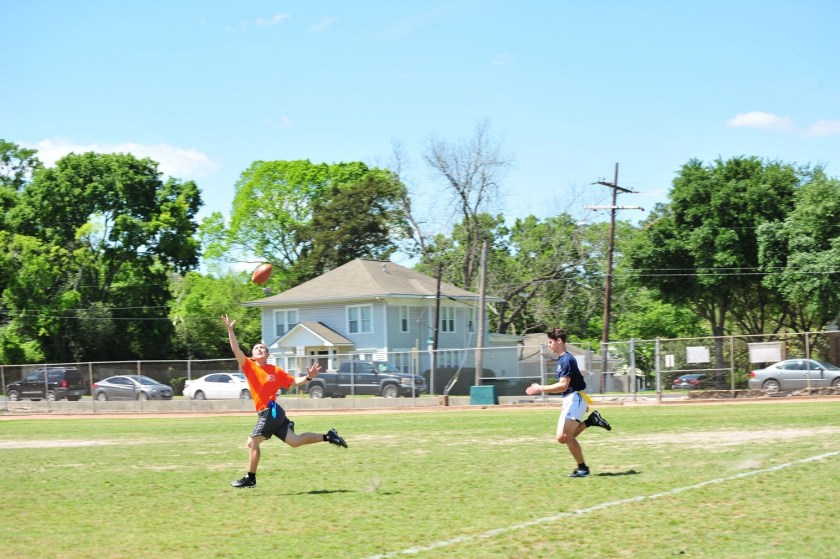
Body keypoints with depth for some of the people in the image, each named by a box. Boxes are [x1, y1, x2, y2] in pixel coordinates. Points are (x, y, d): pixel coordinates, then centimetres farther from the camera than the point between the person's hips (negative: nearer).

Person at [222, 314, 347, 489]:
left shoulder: (275, 371, 0)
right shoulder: (249, 367, 7)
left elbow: (294, 382, 8)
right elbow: (236, 350, -2)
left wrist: (308, 378, -10)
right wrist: (230, 330, -11)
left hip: (271, 411, -5)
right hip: (268, 413, 5)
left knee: (252, 443, -7)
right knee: (294, 441, 6)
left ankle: (250, 479, 4)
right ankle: (328, 437, 18)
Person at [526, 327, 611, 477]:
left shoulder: (566, 360, -16)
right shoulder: (562, 359, 16)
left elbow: (563, 386, -24)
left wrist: (540, 389, -21)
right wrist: (583, 403, 26)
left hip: (574, 400, -10)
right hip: (569, 401, 10)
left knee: (566, 436, -12)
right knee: (562, 438, 3)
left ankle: (583, 468, -3)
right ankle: (591, 420, 9)